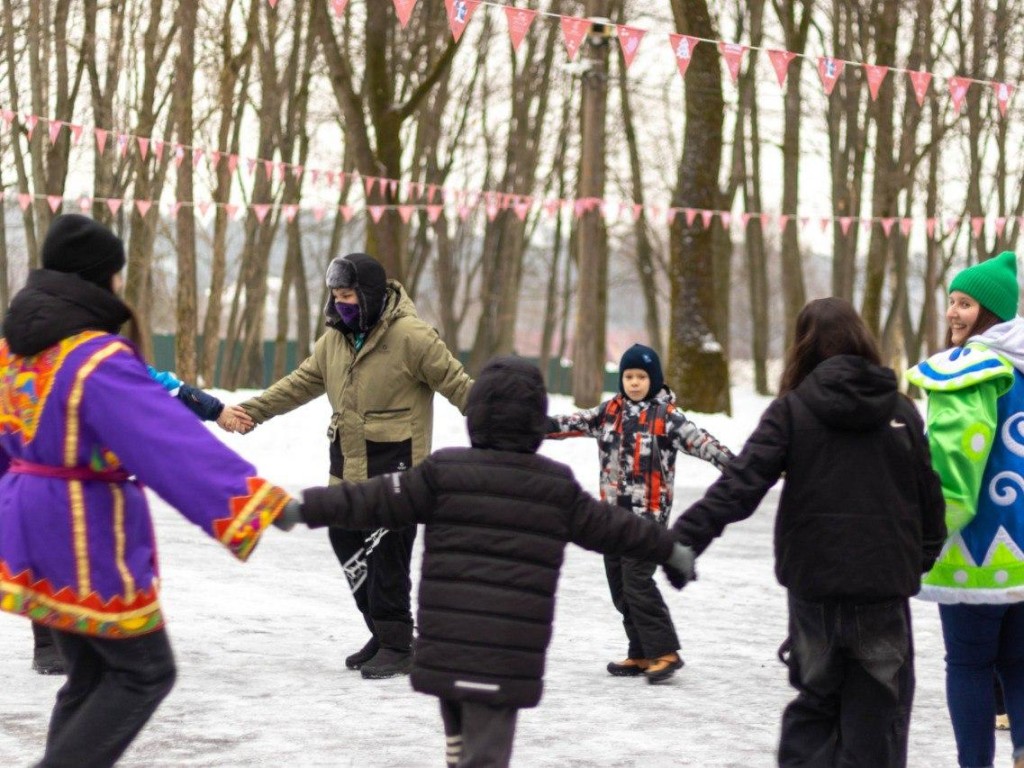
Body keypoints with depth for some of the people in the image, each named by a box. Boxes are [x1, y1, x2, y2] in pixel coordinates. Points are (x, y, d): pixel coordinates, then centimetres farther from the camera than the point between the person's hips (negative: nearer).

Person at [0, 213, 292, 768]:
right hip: (85, 542, -9)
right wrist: (254, 501, -36)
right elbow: (173, 443, -31)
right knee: (144, 670, 6)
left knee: (90, 676, 18)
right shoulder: (97, 360, -22)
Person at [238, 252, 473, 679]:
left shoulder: (411, 337, -13)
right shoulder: (335, 339, 10)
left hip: (394, 470, -8)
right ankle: (383, 632, 24)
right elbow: (300, 384, 20)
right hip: (348, 468, 8)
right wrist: (251, 411, 16)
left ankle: (395, 645, 7)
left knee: (386, 555, -5)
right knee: (347, 545, 11)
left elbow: (457, 385, -12)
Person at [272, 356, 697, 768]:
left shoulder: (443, 472, -1)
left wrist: (306, 507, 6)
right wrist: (670, 550, 33)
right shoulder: (558, 488, 6)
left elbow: (376, 501, -1)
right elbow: (612, 528, 18)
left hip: (445, 648, 0)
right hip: (510, 655, 0)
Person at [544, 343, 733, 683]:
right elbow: (576, 423, 10)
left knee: (637, 581, -13)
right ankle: (641, 654, 17)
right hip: (613, 511, 7)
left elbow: (698, 440, -18)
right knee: (619, 585, 9)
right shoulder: (610, 411, 10)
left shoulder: (666, 416, -8)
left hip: (648, 513, -7)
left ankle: (664, 652, -6)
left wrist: (733, 464, -32)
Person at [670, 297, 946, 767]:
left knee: (815, 701, 16)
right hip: (885, 584, 0)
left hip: (813, 584, 0)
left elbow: (740, 483, -13)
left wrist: (686, 536, -16)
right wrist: (924, 558, 23)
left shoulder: (792, 409, -3)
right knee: (876, 710, 8)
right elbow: (930, 497, 8)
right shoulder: (902, 411, 3)